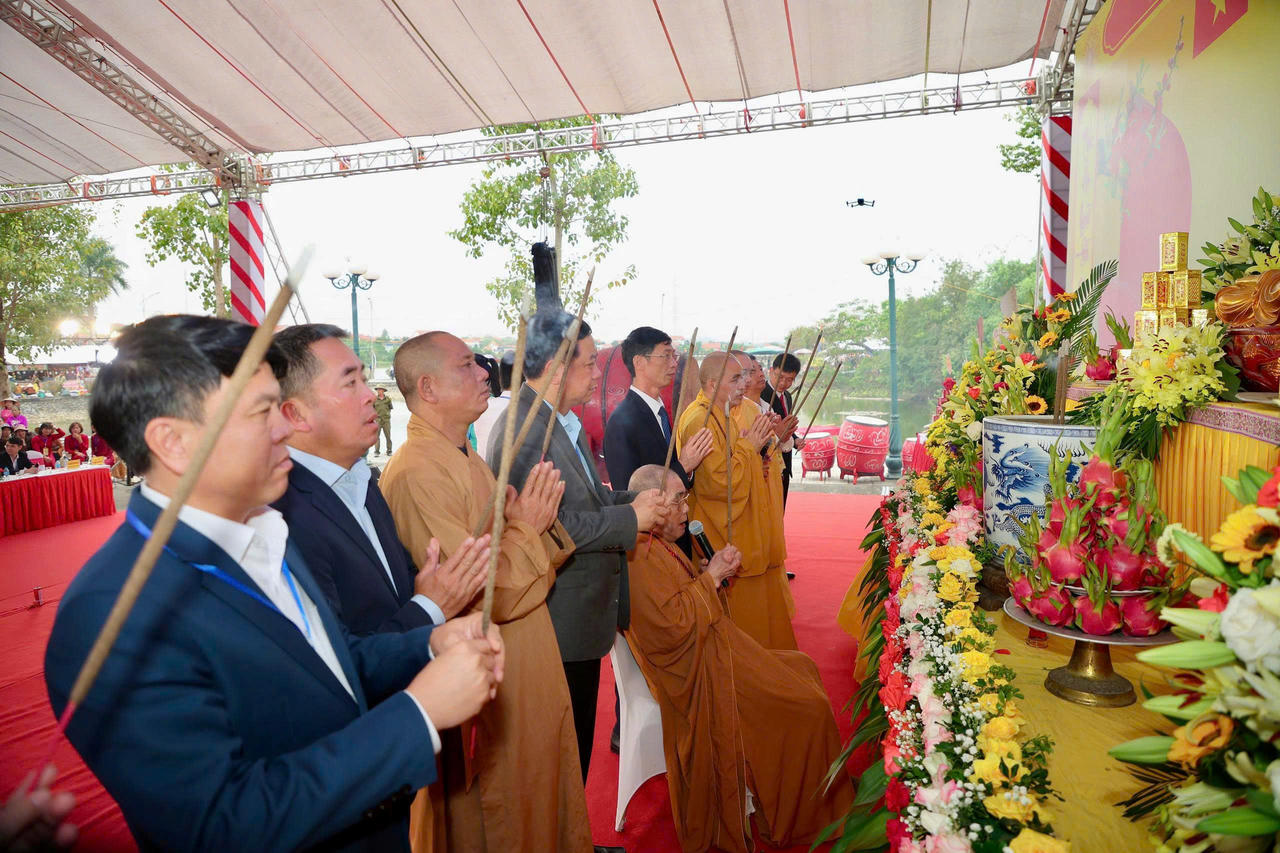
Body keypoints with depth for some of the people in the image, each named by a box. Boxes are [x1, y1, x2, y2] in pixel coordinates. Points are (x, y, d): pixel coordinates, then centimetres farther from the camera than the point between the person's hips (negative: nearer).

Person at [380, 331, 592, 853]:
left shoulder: (465, 459, 9)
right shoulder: (416, 475, -23)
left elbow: (526, 565, 12)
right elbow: (475, 598, -27)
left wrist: (540, 521, -7)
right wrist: (526, 529, -15)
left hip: (525, 676, 9)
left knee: (541, 805, 25)